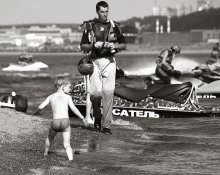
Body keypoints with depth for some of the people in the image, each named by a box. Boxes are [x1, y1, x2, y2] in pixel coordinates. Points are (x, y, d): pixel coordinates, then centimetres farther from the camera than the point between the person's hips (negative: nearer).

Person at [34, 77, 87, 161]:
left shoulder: (51, 97, 12)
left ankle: (45, 154, 51)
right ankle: (70, 159, -19)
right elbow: (74, 109, -7)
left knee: (50, 137, 32)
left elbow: (40, 107, 6)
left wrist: (36, 112, 28)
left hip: (55, 122, 3)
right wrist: (83, 118, -1)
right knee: (67, 145, 1)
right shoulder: (67, 97, 4)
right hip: (65, 121, -2)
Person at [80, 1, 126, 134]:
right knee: (95, 92, -12)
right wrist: (94, 45, -11)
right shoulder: (89, 26, 6)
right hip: (95, 61, 0)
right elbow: (83, 47, 7)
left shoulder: (114, 26, 8)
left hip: (109, 61, 0)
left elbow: (124, 45, 13)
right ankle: (97, 116, 17)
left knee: (108, 92, -8)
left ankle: (106, 125, -2)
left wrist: (114, 46, -7)